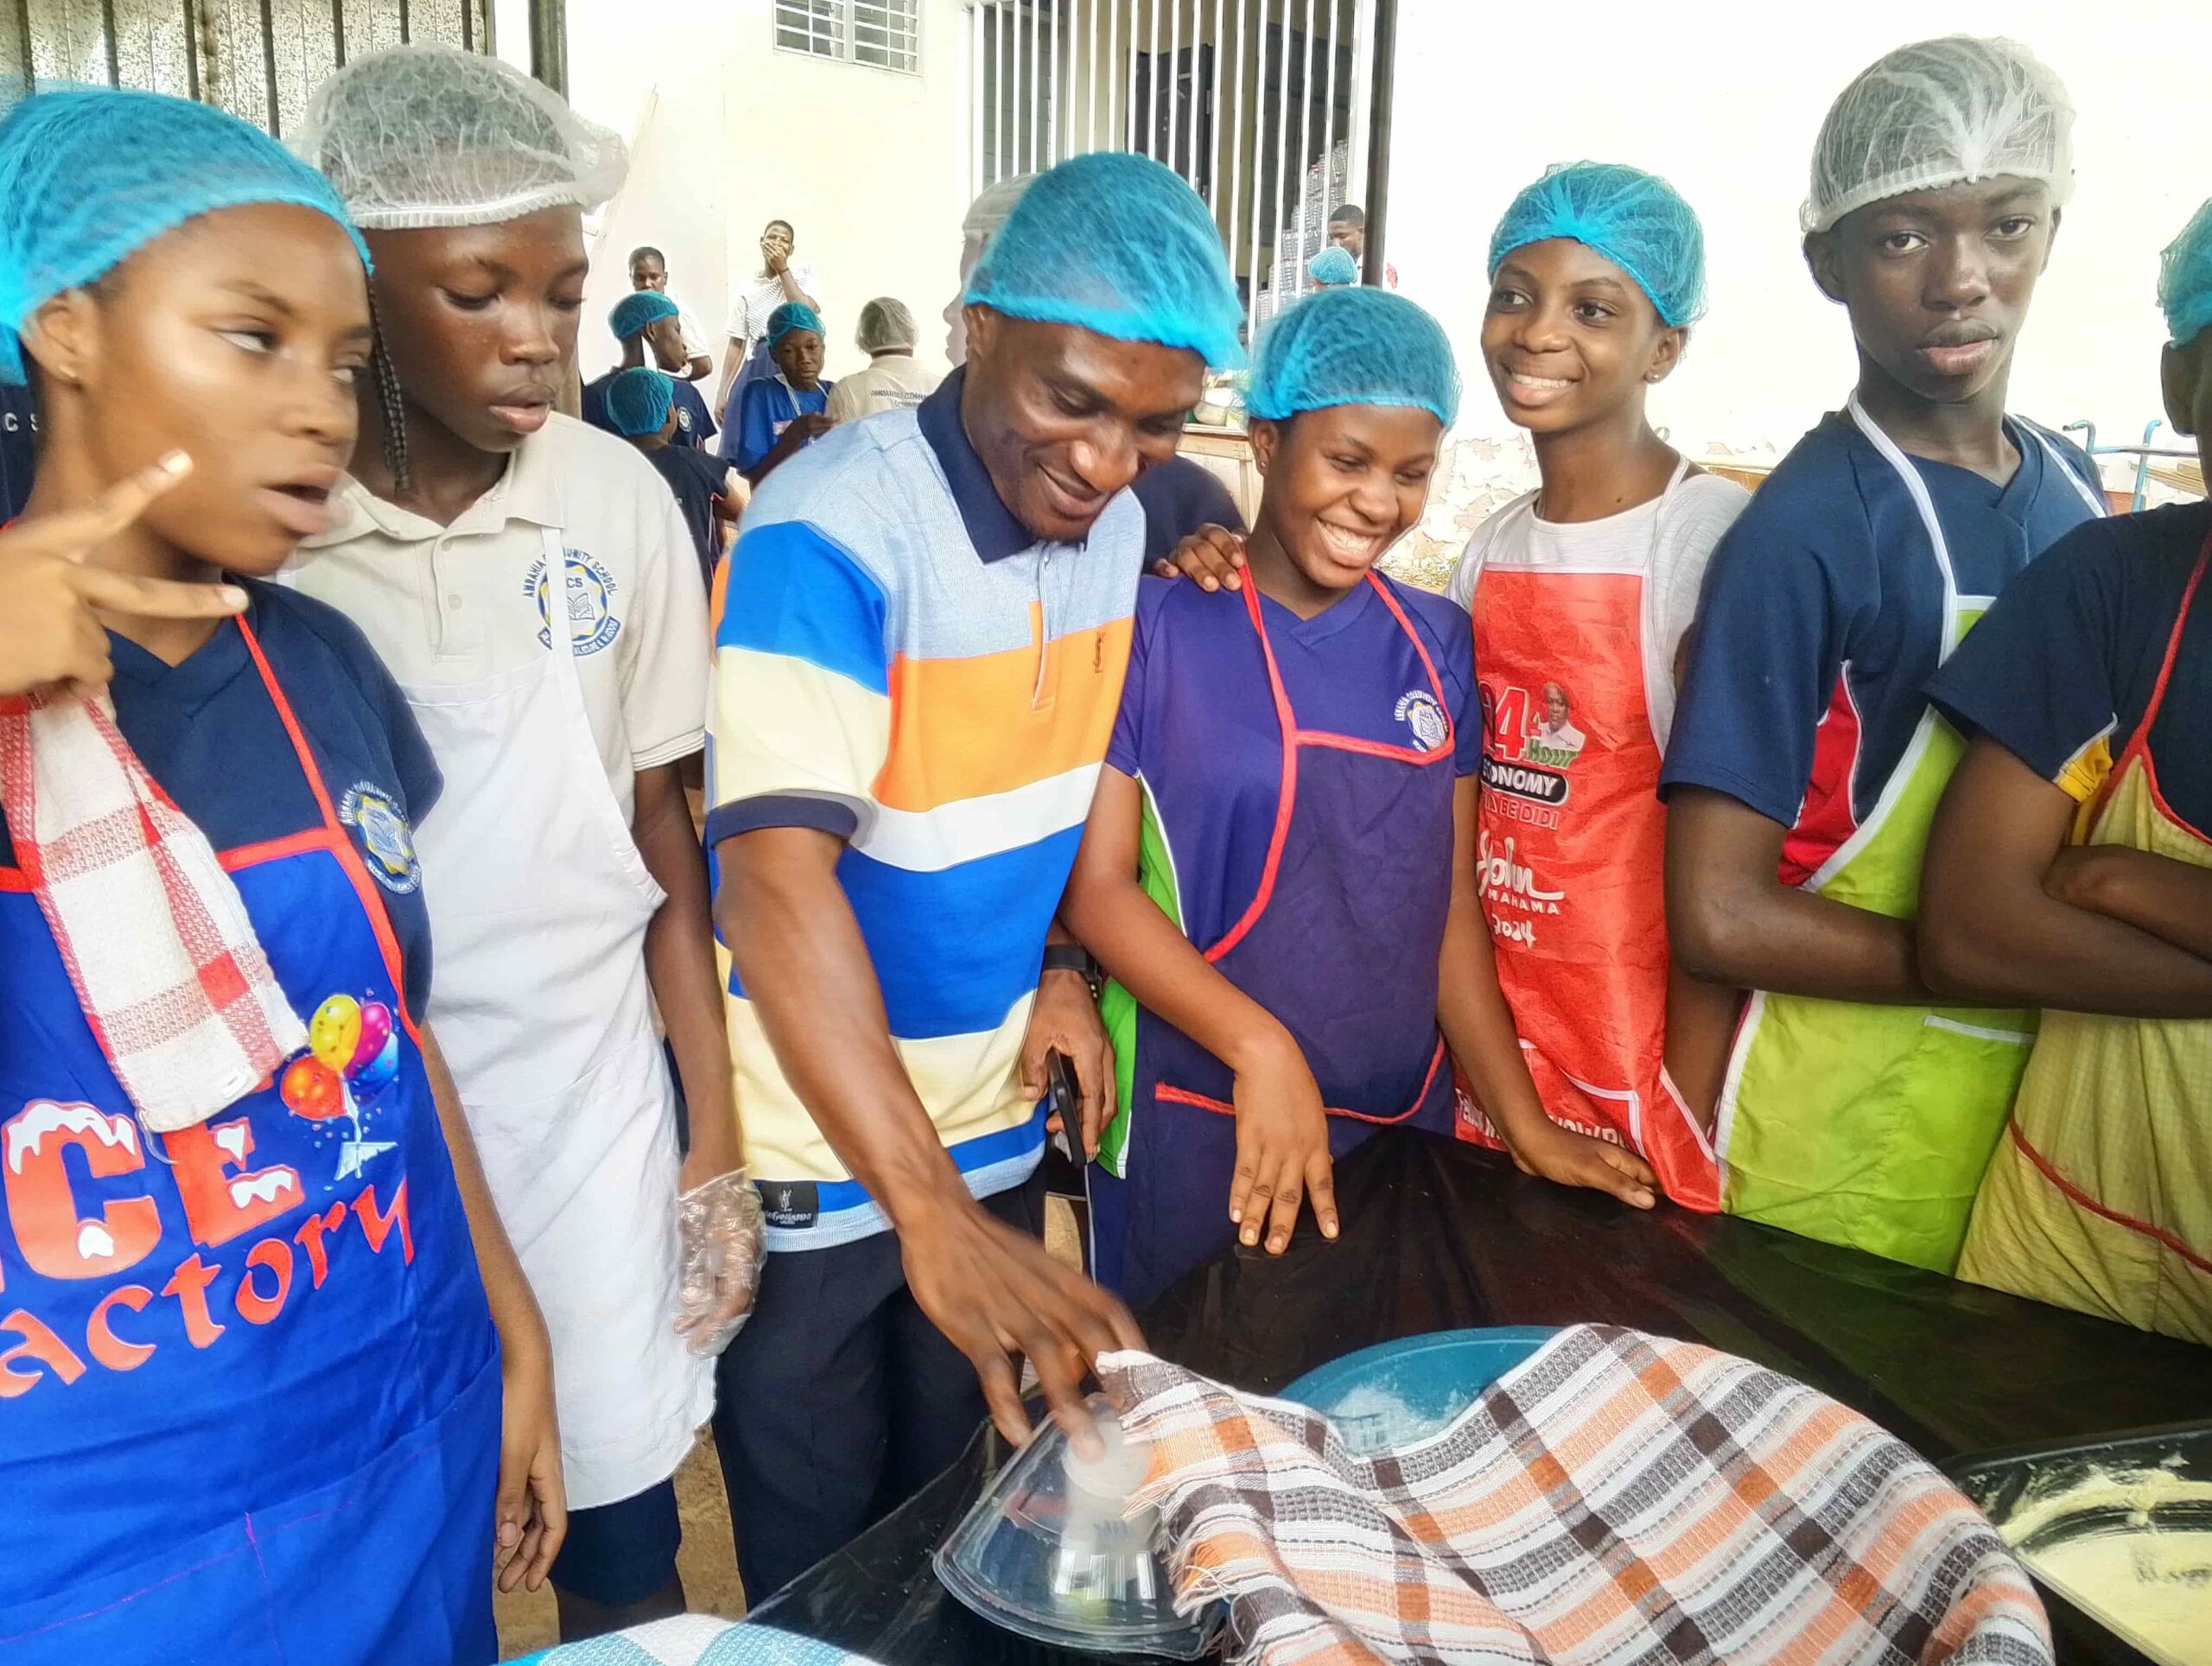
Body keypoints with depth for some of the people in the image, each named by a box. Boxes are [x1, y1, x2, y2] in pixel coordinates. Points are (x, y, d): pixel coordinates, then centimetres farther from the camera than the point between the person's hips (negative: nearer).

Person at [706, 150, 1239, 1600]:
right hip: (823, 1149, -5)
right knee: (822, 1570, 15)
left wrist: (1062, 968, -3)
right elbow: (777, 884, -33)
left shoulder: (1118, 525, -2)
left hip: (995, 1123, 6)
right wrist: (929, 1211, -40)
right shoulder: (833, 532, -24)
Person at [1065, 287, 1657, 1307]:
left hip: (1397, 1124, 4)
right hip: (1193, 1125, -4)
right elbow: (1096, 885, -11)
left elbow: (1449, 903, 6)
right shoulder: (1155, 626, -8)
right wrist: (1257, 1047, -23)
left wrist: (1526, 1127, -1)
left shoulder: (1438, 647, 5)